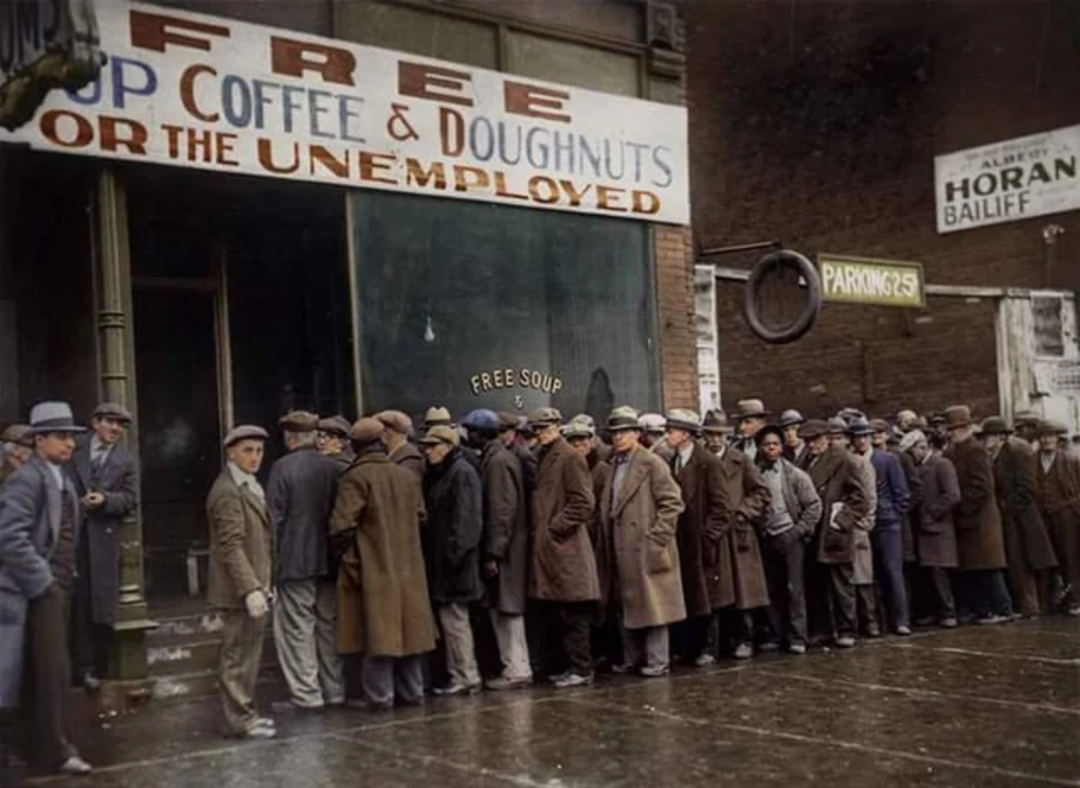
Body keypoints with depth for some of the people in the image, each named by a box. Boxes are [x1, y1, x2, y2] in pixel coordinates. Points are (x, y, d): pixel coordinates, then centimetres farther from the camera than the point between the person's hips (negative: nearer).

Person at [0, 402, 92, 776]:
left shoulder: (62, 481, 14)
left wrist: (66, 577, 11)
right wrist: (42, 581, -19)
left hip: (57, 588, 9)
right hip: (40, 590, -9)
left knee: (41, 670, 15)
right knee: (53, 669, -6)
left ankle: (38, 745, 23)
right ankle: (57, 750, 1)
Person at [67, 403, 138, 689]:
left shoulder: (125, 461, 11)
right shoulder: (75, 452, 8)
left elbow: (131, 499, 4)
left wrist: (105, 499, -12)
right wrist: (78, 502, -11)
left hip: (104, 537, 1)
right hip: (74, 532, -1)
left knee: (101, 604, 2)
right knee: (78, 602, -2)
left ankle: (97, 667, 10)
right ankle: (82, 666, 3)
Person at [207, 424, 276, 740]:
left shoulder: (250, 487, 17)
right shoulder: (227, 491, -14)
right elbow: (231, 546, -21)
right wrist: (250, 589, -25)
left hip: (254, 585, 10)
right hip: (240, 590, -10)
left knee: (248, 652, 15)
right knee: (238, 655, -3)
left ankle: (244, 712, 24)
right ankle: (239, 720, 3)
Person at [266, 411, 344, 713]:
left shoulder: (283, 467, -10)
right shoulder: (334, 468, 3)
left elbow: (275, 517, -10)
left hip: (295, 561, -5)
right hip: (328, 559, 5)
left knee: (297, 628, 1)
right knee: (328, 626, 13)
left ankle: (305, 694, 1)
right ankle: (334, 689, 19)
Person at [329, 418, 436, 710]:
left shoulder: (356, 478, -13)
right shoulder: (408, 475, 5)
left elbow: (342, 525, -17)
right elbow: (420, 516, 13)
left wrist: (346, 556, -2)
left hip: (373, 568, -5)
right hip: (408, 567, 5)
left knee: (378, 630, 0)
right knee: (408, 628, 12)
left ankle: (379, 695, 3)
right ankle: (411, 691, 20)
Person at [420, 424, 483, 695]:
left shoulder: (462, 473, -12)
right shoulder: (436, 474, 15)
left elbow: (466, 519, -19)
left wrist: (453, 552, -22)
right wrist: (435, 556, 13)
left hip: (454, 560, -9)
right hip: (441, 558, 9)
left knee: (454, 619, -4)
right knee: (452, 619, 12)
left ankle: (465, 677, 3)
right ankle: (461, 674, 18)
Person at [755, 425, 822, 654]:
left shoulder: (795, 475, -2)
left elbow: (814, 505, -1)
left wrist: (800, 530, -7)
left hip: (789, 536, -2)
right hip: (766, 538, 2)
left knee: (794, 588, -2)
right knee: (772, 590, 7)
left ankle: (797, 638, 3)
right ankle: (778, 636, 16)